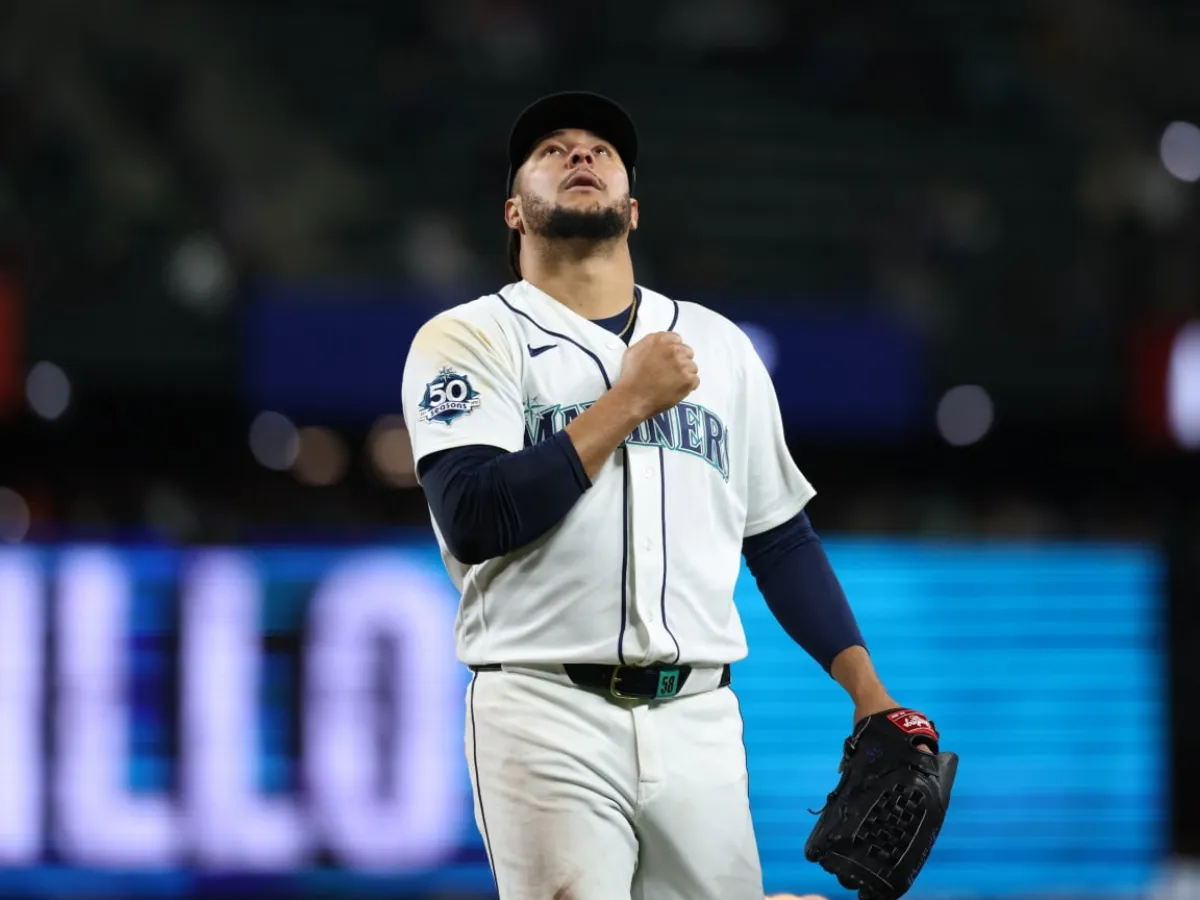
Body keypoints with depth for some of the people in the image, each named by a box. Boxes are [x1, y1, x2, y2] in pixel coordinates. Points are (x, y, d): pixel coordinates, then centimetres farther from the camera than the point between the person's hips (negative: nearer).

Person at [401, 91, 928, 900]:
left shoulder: (720, 346, 18)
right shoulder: (469, 340, 4)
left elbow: (782, 537, 20)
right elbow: (473, 521, -12)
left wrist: (867, 691, 10)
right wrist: (629, 402, -8)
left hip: (698, 720, 4)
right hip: (548, 718, -4)